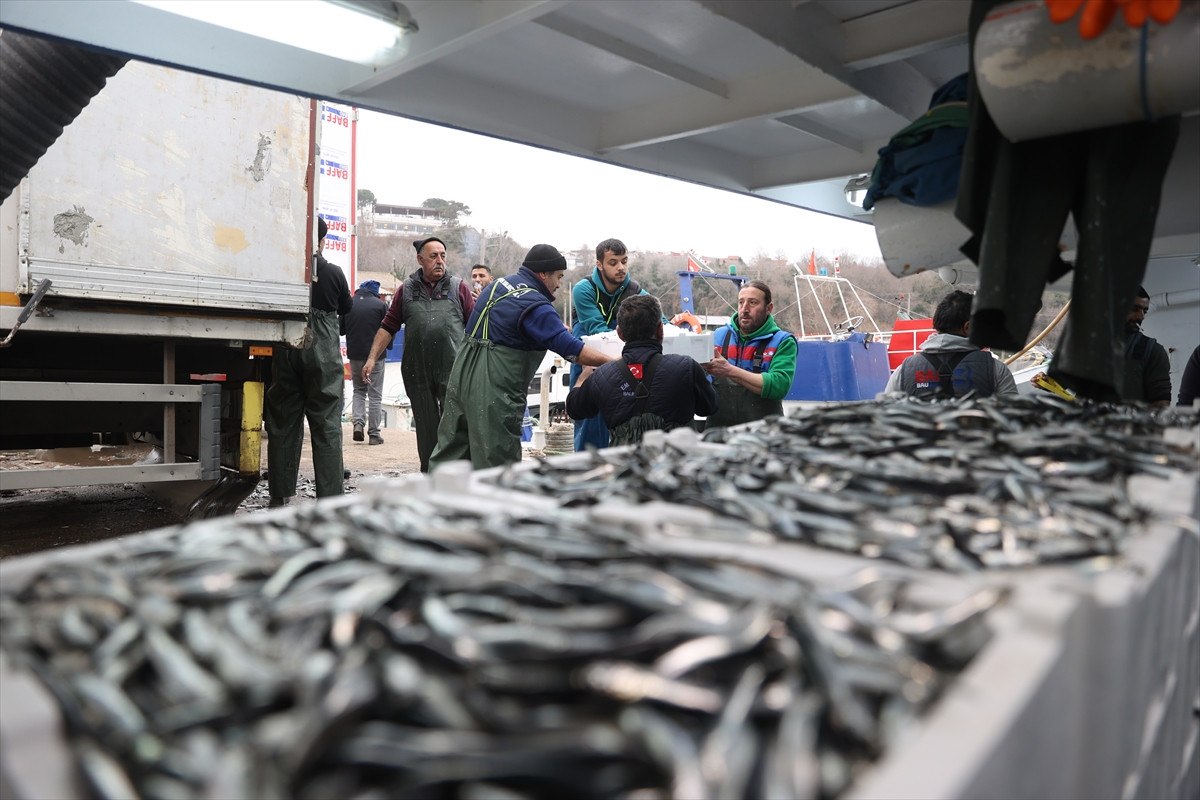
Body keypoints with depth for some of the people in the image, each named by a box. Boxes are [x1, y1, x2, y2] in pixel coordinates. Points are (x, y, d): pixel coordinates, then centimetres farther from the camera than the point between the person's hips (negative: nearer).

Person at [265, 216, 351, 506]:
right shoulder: (334, 273, -4)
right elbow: (346, 309, 11)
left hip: (286, 353, 2)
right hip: (323, 354, -1)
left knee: (283, 423, 10)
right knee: (327, 426, 1)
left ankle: (280, 496, 16)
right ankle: (330, 497, -2)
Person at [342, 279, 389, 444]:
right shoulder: (380, 305, -7)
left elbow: (341, 330, 10)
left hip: (354, 355, 3)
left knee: (358, 390, 19)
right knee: (375, 395, 3)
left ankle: (358, 422, 0)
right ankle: (374, 434, 4)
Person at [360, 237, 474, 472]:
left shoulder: (458, 287, 6)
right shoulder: (407, 290, 11)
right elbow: (388, 327, 11)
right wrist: (372, 358, 2)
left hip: (453, 371, -2)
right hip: (417, 372, 2)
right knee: (426, 428, 9)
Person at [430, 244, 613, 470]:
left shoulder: (501, 282, 12)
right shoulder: (536, 306, -14)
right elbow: (572, 349, -20)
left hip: (462, 375, 9)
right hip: (493, 390, -9)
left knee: (451, 448, 17)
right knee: (498, 459, -2)